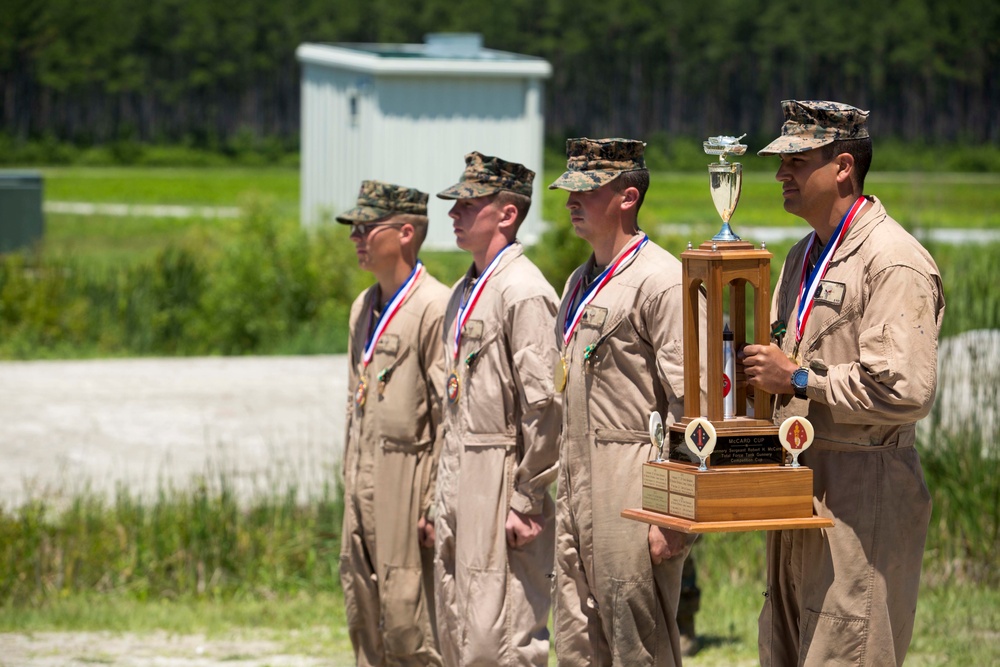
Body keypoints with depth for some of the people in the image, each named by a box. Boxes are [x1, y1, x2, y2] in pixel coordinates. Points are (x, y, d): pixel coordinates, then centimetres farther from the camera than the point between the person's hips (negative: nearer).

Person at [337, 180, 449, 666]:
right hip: (364, 484, 9)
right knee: (364, 621, 11)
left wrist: (436, 507, -17)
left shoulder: (434, 307, -12)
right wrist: (350, 487, 18)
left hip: (408, 479, -9)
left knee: (410, 625, -8)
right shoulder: (363, 308, 16)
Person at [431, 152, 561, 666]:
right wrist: (442, 496, 20)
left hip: (501, 484, -10)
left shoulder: (523, 291, -13)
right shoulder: (465, 292, 18)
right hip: (459, 480, 10)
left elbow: (544, 405, -18)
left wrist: (526, 501, -18)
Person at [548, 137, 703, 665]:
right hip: (576, 480, 9)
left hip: (632, 480, -9)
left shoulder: (660, 280, -11)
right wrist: (563, 488, 19)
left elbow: (689, 405, -16)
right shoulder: (581, 281, 18)